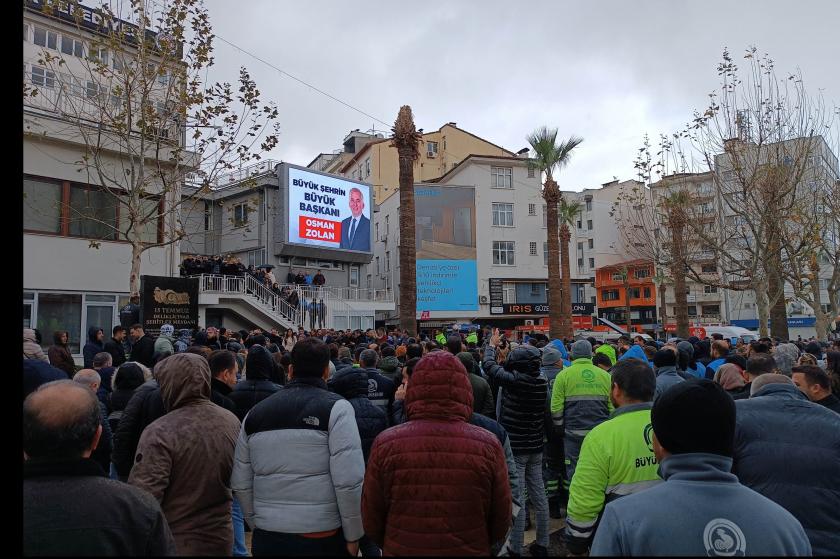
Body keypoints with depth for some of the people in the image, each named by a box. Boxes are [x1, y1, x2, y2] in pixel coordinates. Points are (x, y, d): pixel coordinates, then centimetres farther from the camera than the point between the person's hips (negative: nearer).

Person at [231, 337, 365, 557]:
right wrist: (353, 536, -7)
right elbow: (349, 481, -18)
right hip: (322, 537, -3)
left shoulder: (256, 412, 4)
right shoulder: (336, 407, -10)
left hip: (267, 537, 3)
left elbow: (240, 483, 7)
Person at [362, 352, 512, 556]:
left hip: (402, 550, 0)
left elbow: (371, 520, -9)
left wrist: (398, 546, 11)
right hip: (470, 552, 0)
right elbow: (501, 522, -8)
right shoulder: (488, 445, -18)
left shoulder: (386, 445, -19)